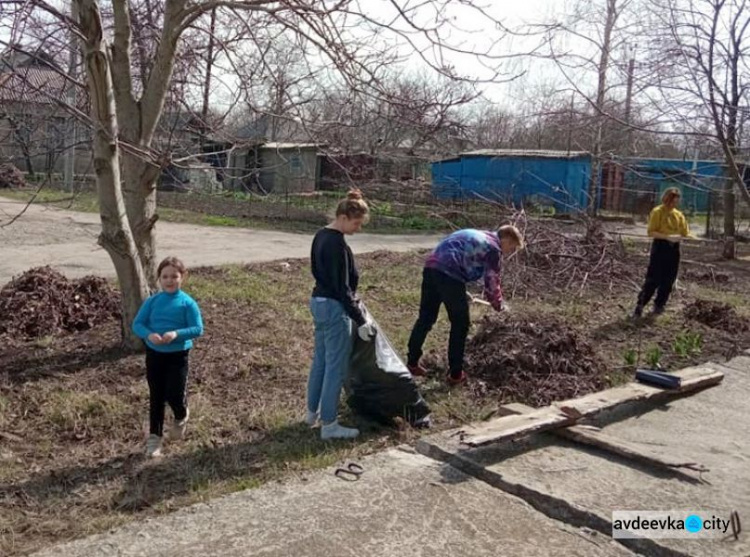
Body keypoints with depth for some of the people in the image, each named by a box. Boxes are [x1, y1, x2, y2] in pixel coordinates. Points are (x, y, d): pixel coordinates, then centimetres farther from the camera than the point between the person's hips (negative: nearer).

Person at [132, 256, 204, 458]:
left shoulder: (187, 303, -10)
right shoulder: (152, 301, -2)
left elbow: (198, 329, -12)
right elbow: (137, 324, -2)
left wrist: (177, 334, -27)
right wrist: (149, 335, -22)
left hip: (178, 355, -2)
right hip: (154, 354, 3)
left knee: (174, 395, -5)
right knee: (156, 397, 8)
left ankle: (181, 418, 31)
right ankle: (154, 438, 19)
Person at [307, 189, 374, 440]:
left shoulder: (320, 236, 7)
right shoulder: (337, 245, -22)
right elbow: (342, 288, -23)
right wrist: (360, 321, -20)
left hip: (318, 302, 10)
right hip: (333, 308, -10)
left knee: (320, 360, 20)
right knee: (336, 366, 0)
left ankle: (313, 412, 33)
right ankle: (328, 424, 8)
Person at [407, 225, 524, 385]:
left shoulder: (477, 236, 29)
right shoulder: (494, 248, 3)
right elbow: (492, 283, 5)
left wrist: (461, 293, 35)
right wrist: (500, 306, 21)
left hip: (431, 267, 8)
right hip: (449, 273, -8)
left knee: (425, 318, 18)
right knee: (460, 324, 5)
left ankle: (412, 362, 27)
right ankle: (455, 374, 11)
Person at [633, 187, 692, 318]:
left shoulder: (679, 215, 11)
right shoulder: (657, 212, -6)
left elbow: (685, 233, 9)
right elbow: (651, 232, -13)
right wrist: (667, 237, -24)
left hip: (674, 248, 6)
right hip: (660, 247, -6)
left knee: (668, 280, 8)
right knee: (653, 279, -8)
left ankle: (659, 305, 19)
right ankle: (640, 305, -1)